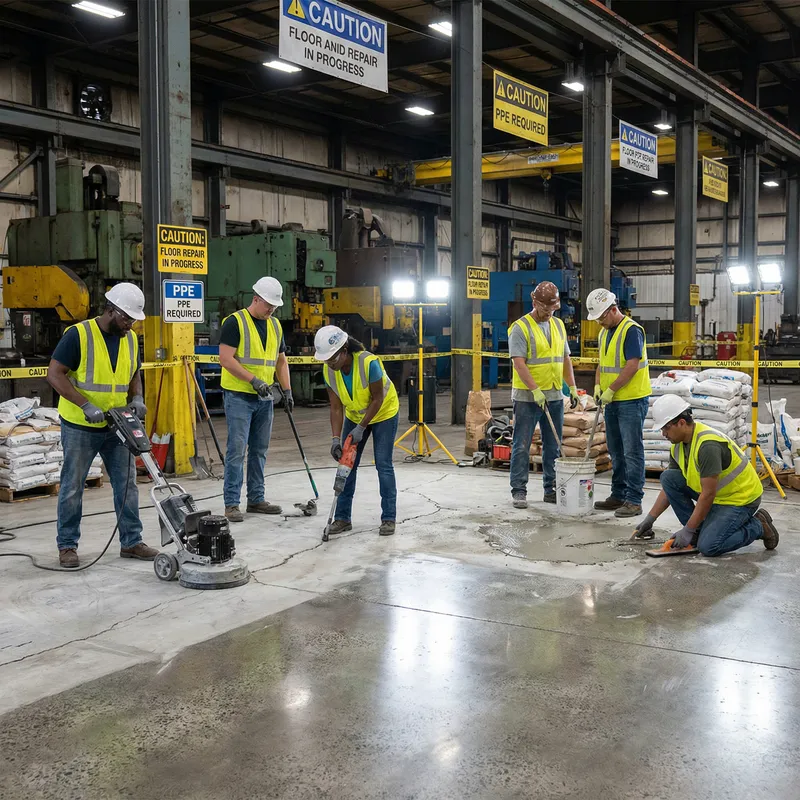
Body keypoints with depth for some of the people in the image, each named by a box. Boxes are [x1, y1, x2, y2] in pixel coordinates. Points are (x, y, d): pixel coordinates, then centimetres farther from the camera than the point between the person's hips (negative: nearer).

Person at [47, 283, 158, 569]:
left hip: (117, 426, 6)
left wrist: (137, 398, -3)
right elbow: (54, 374, -17)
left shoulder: (130, 339, 5)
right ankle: (67, 545, 17)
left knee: (127, 485, 7)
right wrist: (86, 405, -24)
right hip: (80, 427, -6)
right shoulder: (78, 334, -15)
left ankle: (131, 542, 17)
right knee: (72, 488, 4)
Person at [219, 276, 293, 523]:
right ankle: (231, 504, -2)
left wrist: (287, 391, 10)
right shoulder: (235, 322, -9)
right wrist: (253, 380, -21)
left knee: (259, 450, 12)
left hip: (264, 397, 7)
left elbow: (281, 361, 19)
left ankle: (256, 499, 20)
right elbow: (226, 359, -16)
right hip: (239, 396, -7)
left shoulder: (275, 326, 13)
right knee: (237, 449, -7)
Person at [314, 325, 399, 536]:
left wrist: (361, 428, -26)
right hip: (354, 415, 5)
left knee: (383, 465, -8)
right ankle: (342, 517, 7)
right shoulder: (329, 371, -19)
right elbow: (336, 408, -14)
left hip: (384, 413, -5)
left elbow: (377, 399, -25)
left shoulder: (369, 362, -35)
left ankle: (389, 518, 0)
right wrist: (335, 438, -22)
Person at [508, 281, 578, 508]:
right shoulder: (521, 327, -9)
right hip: (527, 397, -6)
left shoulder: (558, 325, 12)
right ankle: (519, 490, 4)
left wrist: (572, 387, 8)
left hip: (554, 396, 7)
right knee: (521, 446, -2)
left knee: (553, 446, 11)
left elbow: (565, 359, 16)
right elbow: (519, 363, -17)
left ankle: (551, 489, 20)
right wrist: (535, 390, -24)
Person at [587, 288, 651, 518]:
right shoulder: (605, 333, 14)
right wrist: (598, 386, 3)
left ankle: (634, 500, -2)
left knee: (632, 451, -6)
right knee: (616, 451, 14)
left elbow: (632, 366, -21)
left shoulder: (631, 330, -15)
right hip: (612, 402, 9)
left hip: (632, 400, -9)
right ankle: (618, 495, 23)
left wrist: (611, 390, -18)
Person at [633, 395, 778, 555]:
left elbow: (708, 494, -29)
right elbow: (670, 486, 8)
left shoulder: (707, 445, -31)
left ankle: (759, 526, 2)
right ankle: (699, 529, 1)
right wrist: (649, 519, 4)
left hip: (740, 498, -9)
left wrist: (688, 530, -23)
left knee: (708, 546, -22)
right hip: (714, 493, 9)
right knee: (668, 476, -7)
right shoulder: (678, 444, -2)